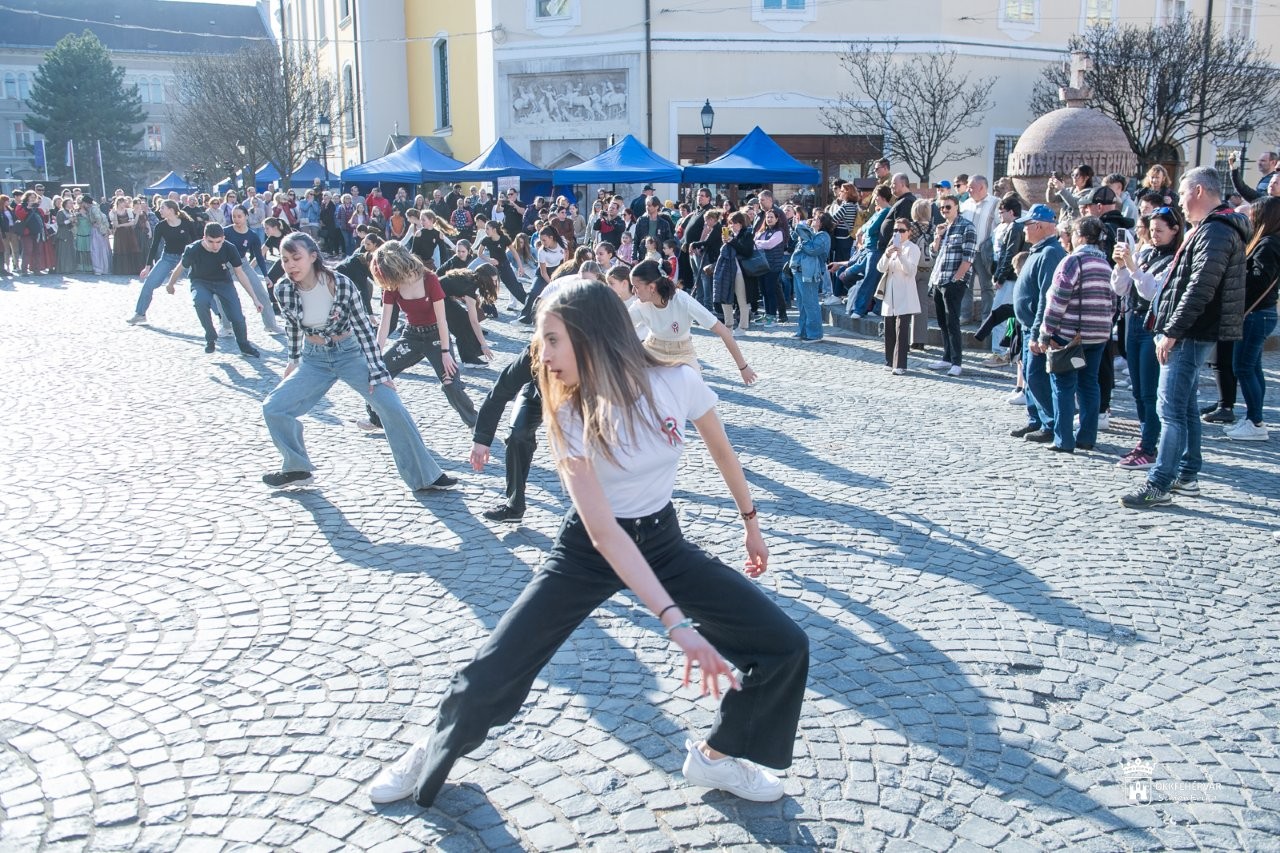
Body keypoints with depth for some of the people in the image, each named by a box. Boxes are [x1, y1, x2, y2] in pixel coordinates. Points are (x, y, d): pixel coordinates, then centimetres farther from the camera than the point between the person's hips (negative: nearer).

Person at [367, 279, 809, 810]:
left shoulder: (678, 383, -19)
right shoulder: (568, 417, -20)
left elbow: (721, 451, 3)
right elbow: (603, 532, -28)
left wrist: (750, 519, 15)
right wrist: (677, 623, -37)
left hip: (662, 541, 2)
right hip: (589, 549, -1)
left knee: (785, 646, -8)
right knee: (491, 674, -8)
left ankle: (716, 756, 16)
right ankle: (435, 751, 26)